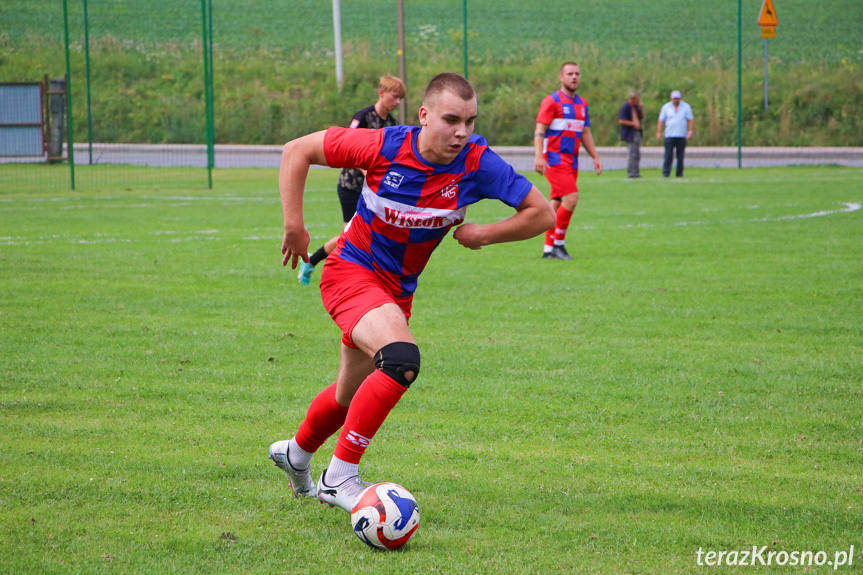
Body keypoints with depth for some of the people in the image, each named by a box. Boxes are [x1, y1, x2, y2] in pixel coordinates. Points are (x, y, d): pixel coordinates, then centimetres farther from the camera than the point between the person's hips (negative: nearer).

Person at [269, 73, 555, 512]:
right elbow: (297, 151, -12)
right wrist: (294, 225, -14)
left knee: (352, 395, 21)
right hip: (351, 271, -5)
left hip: (398, 289, 5)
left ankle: (296, 453, 52)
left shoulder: (476, 163, -18)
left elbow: (542, 213, -11)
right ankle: (339, 479, -20)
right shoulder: (385, 147, -24)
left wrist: (484, 234, -18)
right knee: (402, 358, -31)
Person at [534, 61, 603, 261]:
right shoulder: (552, 101, -6)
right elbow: (540, 130, -12)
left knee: (557, 204, 7)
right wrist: (538, 156, -23)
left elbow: (585, 133, 23)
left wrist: (595, 157, 17)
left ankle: (548, 248, 10)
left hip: (571, 160, 7)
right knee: (571, 198, -18)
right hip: (554, 158, -7)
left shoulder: (582, 103, 16)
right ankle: (558, 244, -9)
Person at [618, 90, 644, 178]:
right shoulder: (625, 107, -12)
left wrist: (642, 108, 3)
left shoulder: (636, 106, 14)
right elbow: (621, 121, -16)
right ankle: (630, 173, -7)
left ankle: (636, 172, 18)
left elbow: (642, 117, 19)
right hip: (630, 134, -9)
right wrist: (633, 123, -19)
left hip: (637, 132, 9)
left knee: (637, 154, 12)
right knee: (631, 153, -10)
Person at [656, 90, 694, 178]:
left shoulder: (686, 107, 8)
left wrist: (690, 131, -7)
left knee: (680, 155, 1)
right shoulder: (666, 107, 8)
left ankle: (679, 173, 7)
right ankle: (666, 173, -8)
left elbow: (690, 120, 5)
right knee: (668, 155, -9)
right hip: (669, 135, -1)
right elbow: (661, 121, 6)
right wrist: (659, 132, -3)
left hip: (682, 136, 1)